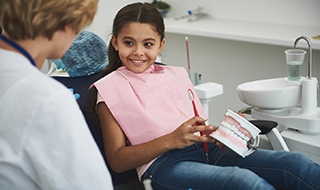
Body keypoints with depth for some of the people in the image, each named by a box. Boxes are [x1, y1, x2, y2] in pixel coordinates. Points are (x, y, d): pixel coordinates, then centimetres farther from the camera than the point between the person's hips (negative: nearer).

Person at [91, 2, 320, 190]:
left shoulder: (176, 75, 21)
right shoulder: (110, 89, 8)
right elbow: (117, 160, 1)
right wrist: (171, 140, -11)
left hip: (206, 150, 5)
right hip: (163, 163, -5)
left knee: (295, 163, -19)